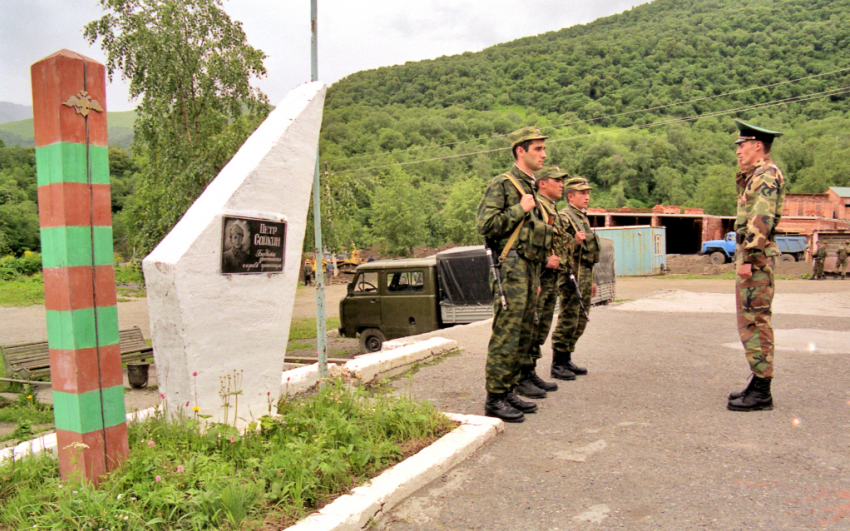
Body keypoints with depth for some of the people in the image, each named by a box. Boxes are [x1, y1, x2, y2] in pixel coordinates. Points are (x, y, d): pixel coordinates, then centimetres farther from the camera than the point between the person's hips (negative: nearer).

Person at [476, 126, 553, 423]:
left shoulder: (532, 188, 20)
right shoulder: (501, 185, -7)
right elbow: (485, 225, -17)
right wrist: (520, 210, -13)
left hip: (529, 269, 9)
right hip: (510, 268, -9)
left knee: (523, 336, 11)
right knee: (505, 336, -8)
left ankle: (509, 391, 20)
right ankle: (494, 398, -1)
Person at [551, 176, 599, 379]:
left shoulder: (583, 217, 21)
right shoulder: (564, 217, -9)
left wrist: (591, 280, 26)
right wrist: (575, 242, -32)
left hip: (585, 276, 10)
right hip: (571, 276, -10)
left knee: (580, 321, 12)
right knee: (568, 321, -8)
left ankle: (567, 360, 20)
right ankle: (557, 364, -2)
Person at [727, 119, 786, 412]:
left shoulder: (768, 174, -11)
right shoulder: (756, 175, 20)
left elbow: (762, 220, -21)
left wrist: (748, 257, -23)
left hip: (756, 256, -11)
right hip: (751, 255, 11)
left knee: (755, 322, -8)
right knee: (751, 322, 14)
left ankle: (762, 392, -3)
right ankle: (758, 383, 23)